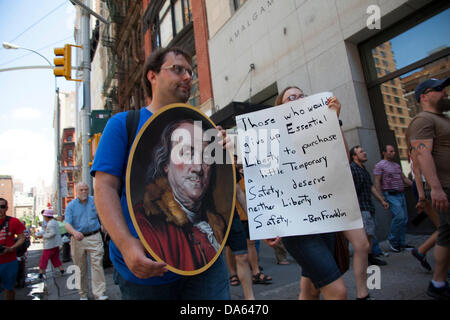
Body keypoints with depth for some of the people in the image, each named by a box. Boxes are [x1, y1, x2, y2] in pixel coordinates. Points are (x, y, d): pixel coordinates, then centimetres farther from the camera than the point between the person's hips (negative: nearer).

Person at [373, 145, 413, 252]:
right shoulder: (380, 165, -4)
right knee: (399, 216, -19)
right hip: (391, 195, -8)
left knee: (404, 219, 7)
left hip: (401, 194, 8)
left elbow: (404, 179, 23)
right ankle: (393, 240, -3)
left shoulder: (397, 165, 19)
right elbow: (377, 182, -9)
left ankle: (401, 243, 17)